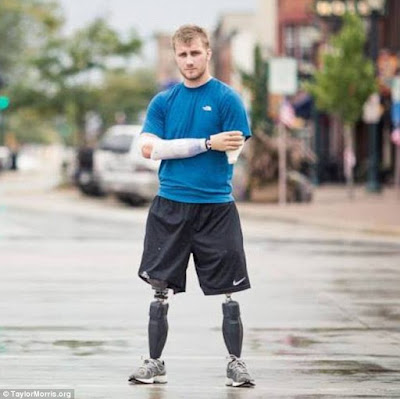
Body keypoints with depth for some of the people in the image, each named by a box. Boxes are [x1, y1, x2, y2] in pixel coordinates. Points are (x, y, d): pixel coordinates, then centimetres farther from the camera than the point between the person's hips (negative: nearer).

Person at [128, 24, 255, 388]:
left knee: (228, 290, 2)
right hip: (169, 207, 3)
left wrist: (173, 146, -9)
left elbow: (232, 151, -9)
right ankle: (155, 364, 14)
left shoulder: (227, 98, -1)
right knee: (161, 288, 5)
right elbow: (148, 147, -4)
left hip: (216, 206, -2)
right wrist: (206, 143, -12)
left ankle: (235, 363, 13)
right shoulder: (164, 101, 8)